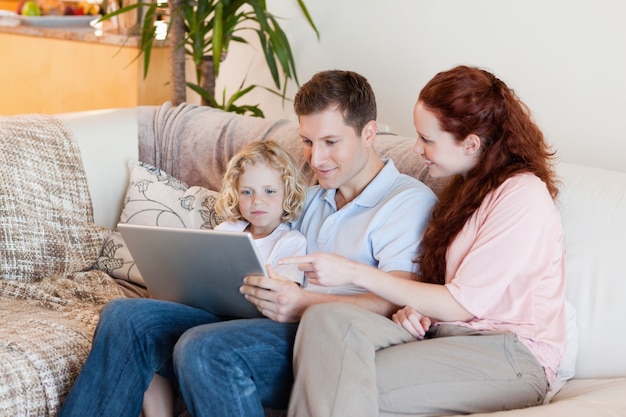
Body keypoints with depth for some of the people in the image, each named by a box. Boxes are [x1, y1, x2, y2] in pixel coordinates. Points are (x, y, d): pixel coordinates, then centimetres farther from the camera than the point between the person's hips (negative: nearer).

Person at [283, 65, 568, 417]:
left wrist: (354, 272, -12)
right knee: (326, 318, -23)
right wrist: (413, 307, -3)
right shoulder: (469, 186, 18)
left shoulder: (522, 195, -11)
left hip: (512, 356, -7)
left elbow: (461, 305, -13)